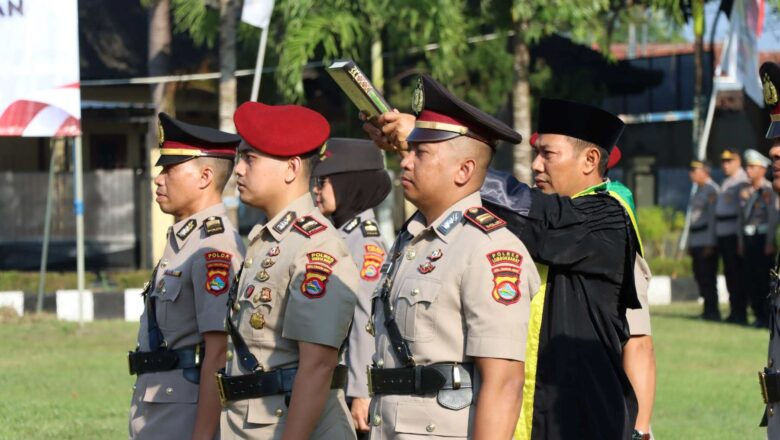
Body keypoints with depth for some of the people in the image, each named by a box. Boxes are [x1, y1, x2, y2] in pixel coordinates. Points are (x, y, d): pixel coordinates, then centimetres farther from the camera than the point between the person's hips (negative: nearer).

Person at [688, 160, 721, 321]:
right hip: (696, 241, 10)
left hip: (707, 241, -10)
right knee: (700, 276, 10)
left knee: (708, 277, -9)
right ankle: (709, 309, 15)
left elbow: (713, 217, -16)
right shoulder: (698, 190, 18)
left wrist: (709, 244, -20)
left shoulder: (711, 190, -12)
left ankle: (712, 311, -6)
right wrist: (690, 242, 20)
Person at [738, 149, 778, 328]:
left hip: (762, 238, -7)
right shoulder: (745, 192, 14)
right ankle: (759, 316, 14)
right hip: (749, 239, 7)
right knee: (749, 280, 6)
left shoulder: (769, 191, -6)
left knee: (765, 279, -7)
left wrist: (770, 243, -15)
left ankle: (768, 317, -3)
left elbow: (773, 217, -10)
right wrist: (741, 242, 15)